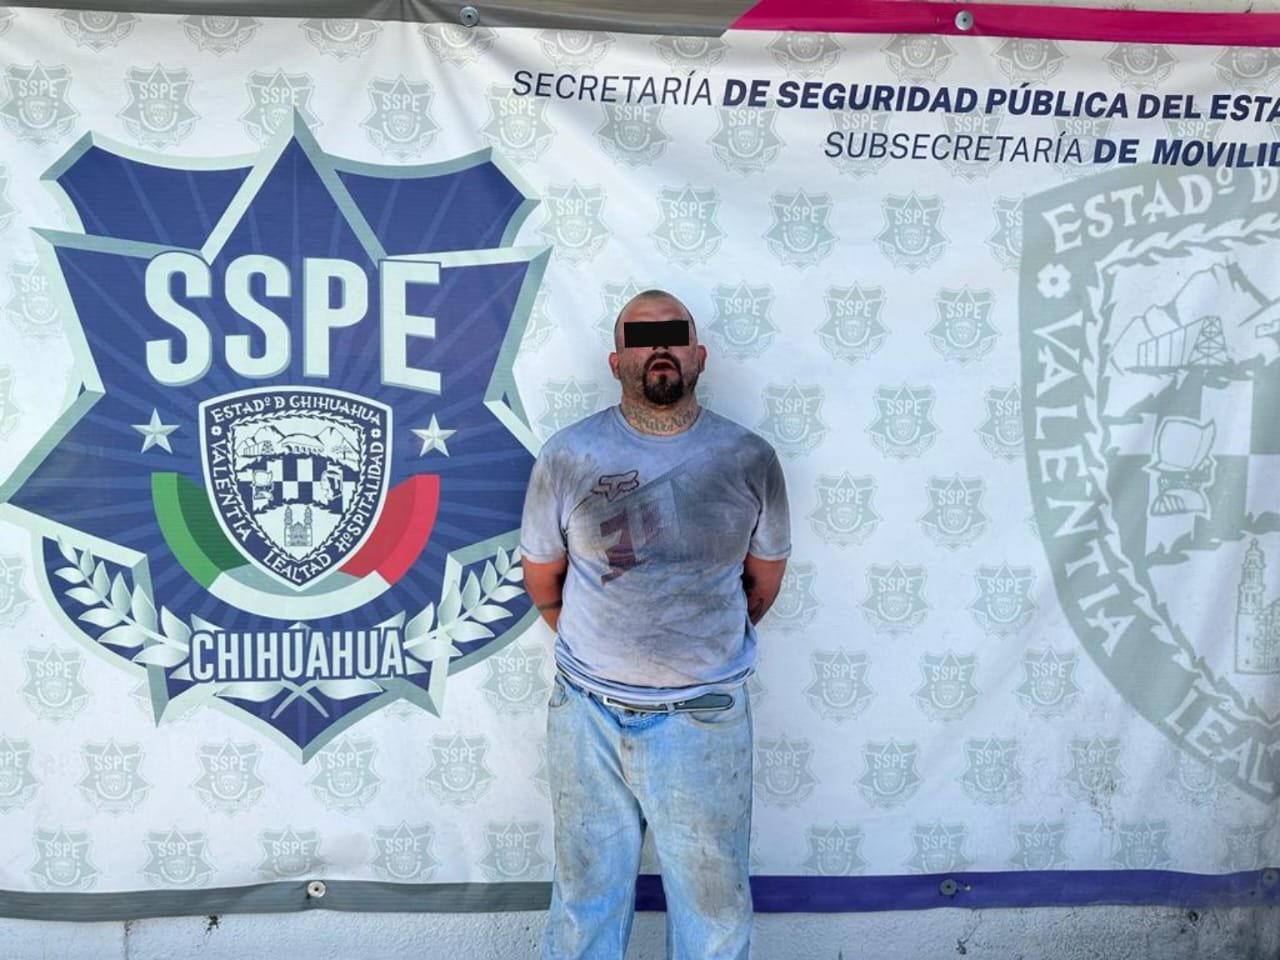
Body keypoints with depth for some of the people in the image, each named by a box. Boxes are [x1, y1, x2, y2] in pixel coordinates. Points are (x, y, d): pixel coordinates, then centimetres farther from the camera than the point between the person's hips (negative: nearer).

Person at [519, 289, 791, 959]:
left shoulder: (749, 459, -3)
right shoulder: (568, 457, -4)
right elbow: (541, 579, 7)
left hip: (705, 719, 0)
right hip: (586, 712, 0)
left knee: (714, 899, 15)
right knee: (586, 891, 17)